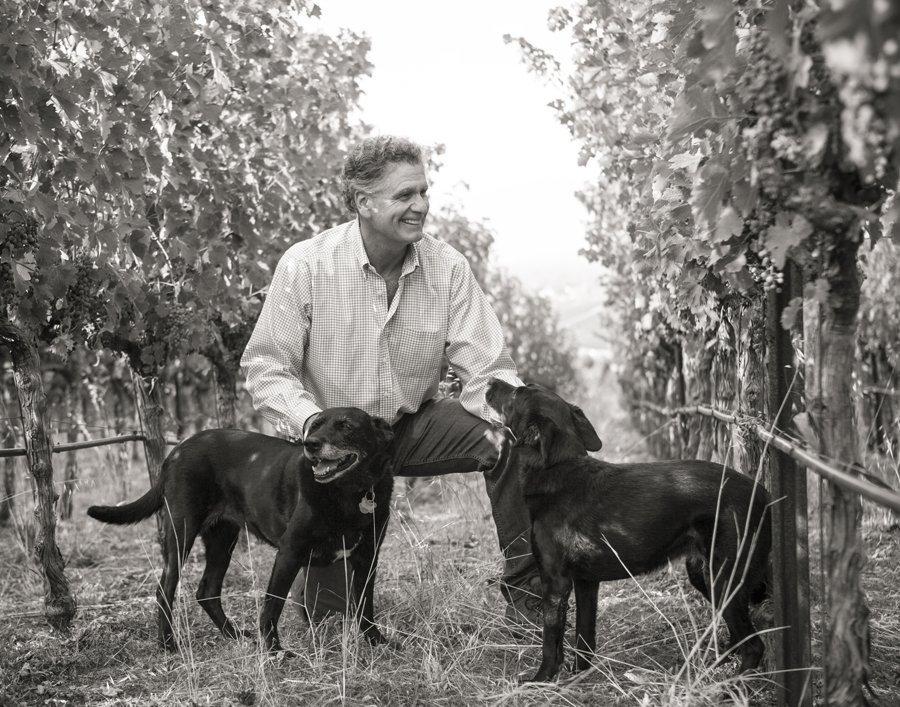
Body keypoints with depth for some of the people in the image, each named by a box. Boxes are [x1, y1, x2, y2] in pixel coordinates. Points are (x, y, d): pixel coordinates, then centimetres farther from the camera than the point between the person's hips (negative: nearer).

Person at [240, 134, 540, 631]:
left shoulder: (448, 268, -11)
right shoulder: (304, 266, -17)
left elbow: (486, 369, -12)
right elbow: (265, 367, -13)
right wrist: (313, 423, -33)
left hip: (411, 426, 2)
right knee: (329, 611, -10)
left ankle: (524, 585, -10)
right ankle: (313, 565, 28)